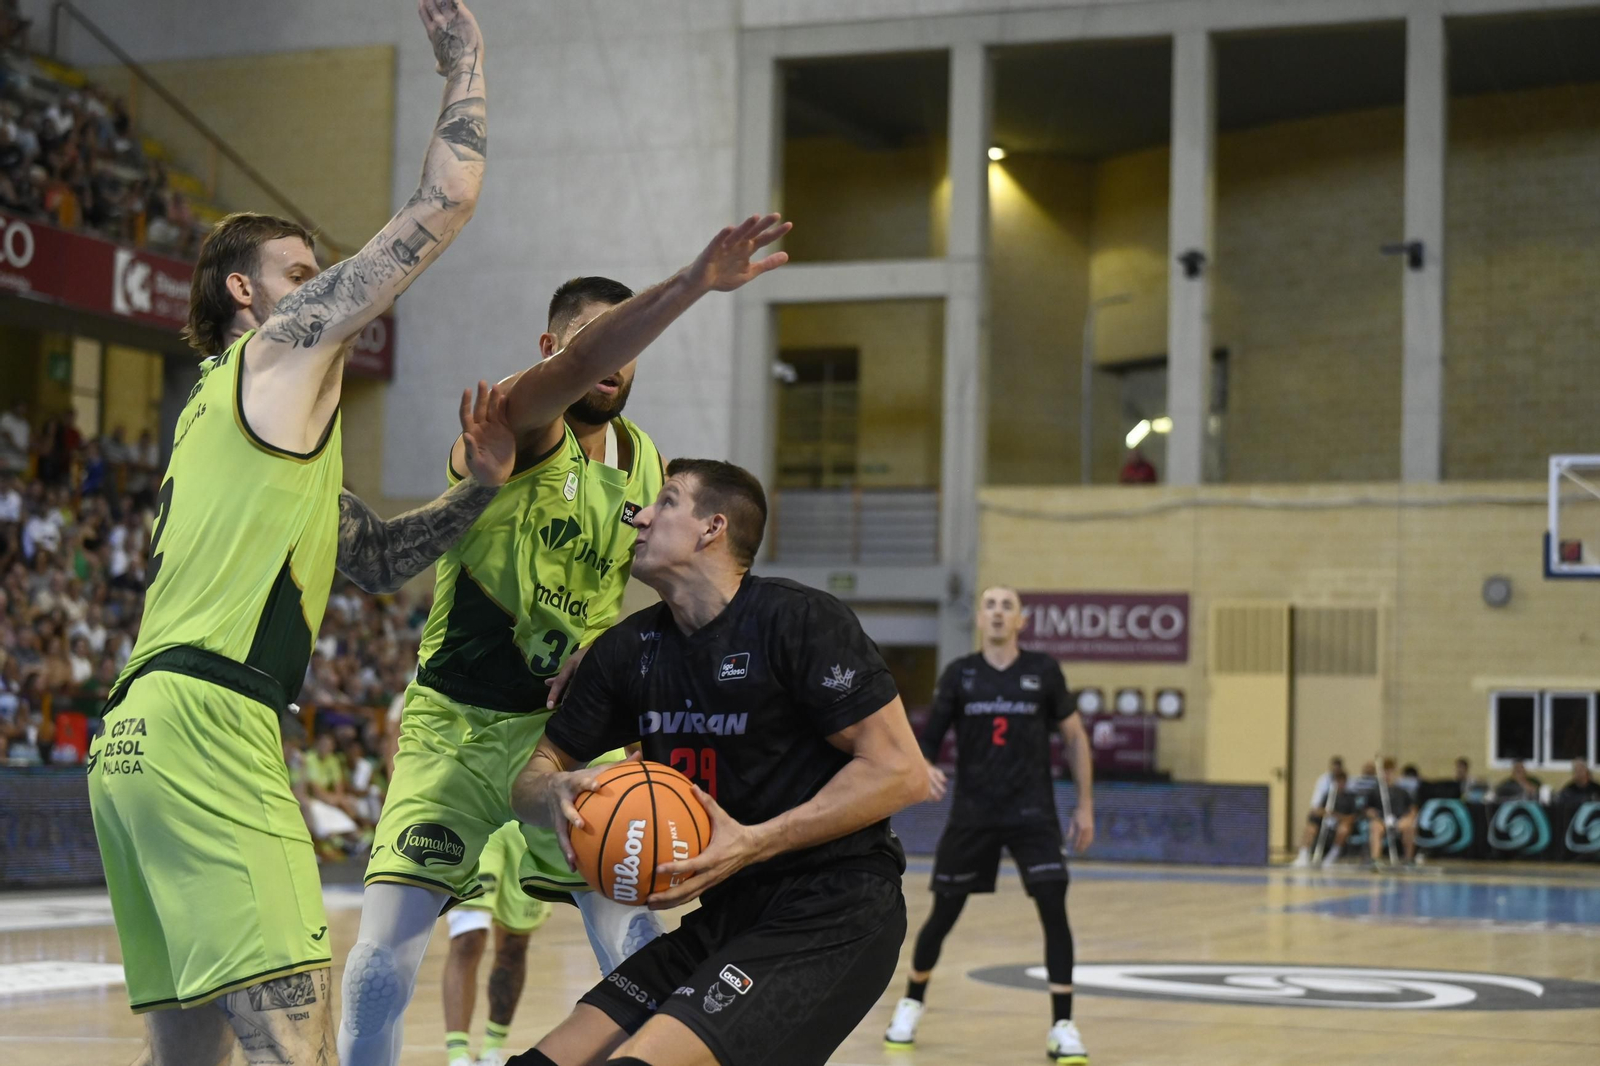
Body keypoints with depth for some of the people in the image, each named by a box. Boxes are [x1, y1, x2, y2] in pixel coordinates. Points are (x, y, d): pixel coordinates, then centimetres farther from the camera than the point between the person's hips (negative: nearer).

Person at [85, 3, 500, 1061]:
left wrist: (480, 487, 20)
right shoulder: (285, 345, 4)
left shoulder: (227, 405, 30)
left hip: (139, 735, 10)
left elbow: (370, 552, 33)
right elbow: (446, 201, 1)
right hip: (203, 727, -10)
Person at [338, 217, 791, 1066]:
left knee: (638, 949, -8)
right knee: (382, 958, -10)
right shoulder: (513, 424, -15)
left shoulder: (643, 462, 5)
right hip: (453, 725, -4)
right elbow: (578, 367, -38)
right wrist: (696, 280, -51)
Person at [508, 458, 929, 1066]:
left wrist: (754, 843, -21)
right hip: (726, 919, 7)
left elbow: (901, 771, -15)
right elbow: (533, 775, 15)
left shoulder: (799, 620, -11)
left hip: (832, 921, -7)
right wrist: (556, 795, -11)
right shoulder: (629, 650, 10)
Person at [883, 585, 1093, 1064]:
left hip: (1032, 812, -1)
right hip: (972, 813, 1)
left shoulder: (1043, 671, 0)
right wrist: (925, 767, -21)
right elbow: (927, 739, 2)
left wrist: (1085, 805, 6)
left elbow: (1075, 737, 8)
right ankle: (912, 1003, 32)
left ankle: (1062, 1027, -7)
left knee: (1054, 911, -14)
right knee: (943, 915, 7)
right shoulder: (959, 674, 1)